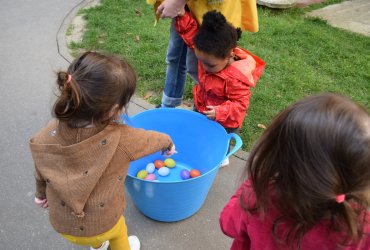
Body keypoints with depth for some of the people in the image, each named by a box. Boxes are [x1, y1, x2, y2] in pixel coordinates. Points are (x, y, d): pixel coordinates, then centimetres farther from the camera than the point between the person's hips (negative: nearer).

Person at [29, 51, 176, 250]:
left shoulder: (45, 138, -25)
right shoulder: (121, 139, -34)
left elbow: (41, 175, -5)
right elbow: (153, 139, -12)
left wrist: (41, 194, 18)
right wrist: (168, 142, 11)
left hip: (62, 225, 3)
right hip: (104, 223, -3)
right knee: (118, 233, 34)